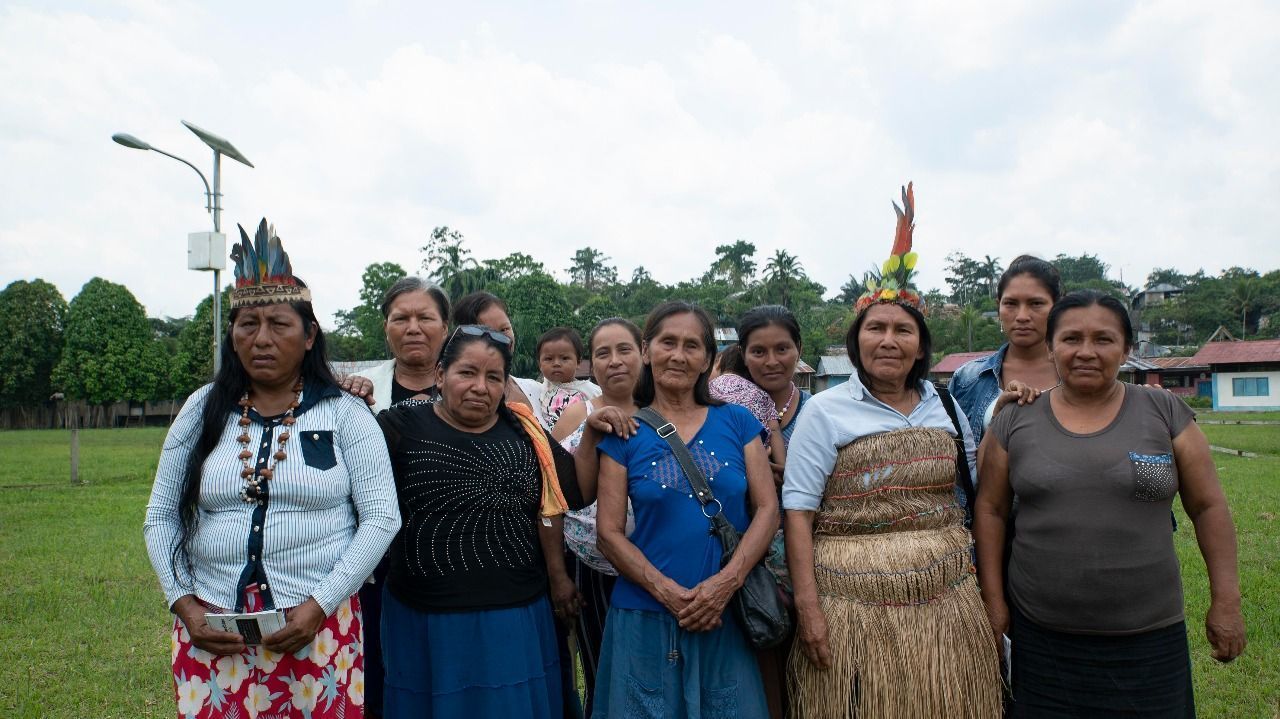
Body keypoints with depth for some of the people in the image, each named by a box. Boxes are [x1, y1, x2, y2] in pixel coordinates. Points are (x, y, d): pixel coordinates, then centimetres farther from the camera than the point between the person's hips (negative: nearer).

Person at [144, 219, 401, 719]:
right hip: (212, 631, 2)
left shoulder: (344, 413, -4)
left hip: (319, 628, -2)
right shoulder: (203, 410, 5)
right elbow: (161, 518, 8)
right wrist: (183, 604, -3)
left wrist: (320, 605, -13)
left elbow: (381, 518, -7)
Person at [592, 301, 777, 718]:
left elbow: (767, 509, 0)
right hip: (646, 618, -1)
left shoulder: (737, 422, 4)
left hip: (727, 615, 1)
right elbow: (609, 532, -3)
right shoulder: (624, 433, 1)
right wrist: (668, 592, -15)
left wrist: (726, 582, -13)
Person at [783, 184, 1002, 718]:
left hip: (945, 600, 4)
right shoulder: (825, 411, -5)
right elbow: (798, 513, -9)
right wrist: (807, 607, -15)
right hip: (855, 607, -4)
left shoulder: (944, 406, 9)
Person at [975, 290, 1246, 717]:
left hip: (1148, 638, 0)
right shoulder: (1014, 422, 1)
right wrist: (993, 598, 2)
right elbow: (990, 510, 4)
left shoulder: (1165, 414, 1)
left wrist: (1226, 600, 3)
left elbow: (1208, 507, 4)